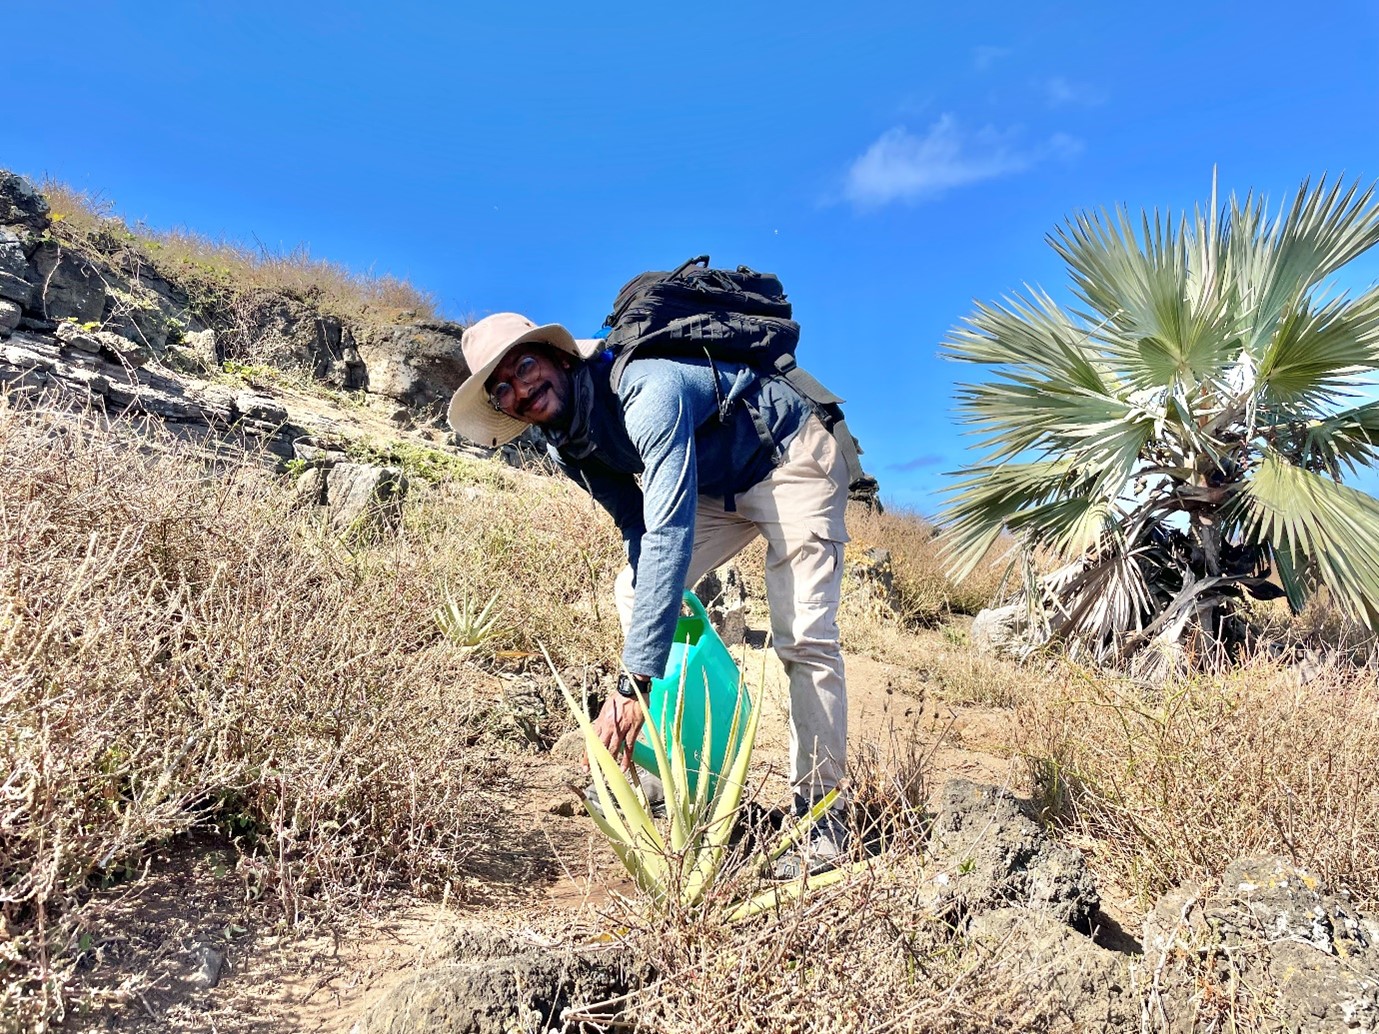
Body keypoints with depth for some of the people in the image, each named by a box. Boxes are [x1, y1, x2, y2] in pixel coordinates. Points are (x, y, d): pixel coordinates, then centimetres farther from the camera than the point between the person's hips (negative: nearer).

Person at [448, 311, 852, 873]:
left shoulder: (644, 391, -35)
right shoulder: (568, 445, -8)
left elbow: (669, 535, -43)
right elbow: (636, 524, 3)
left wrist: (633, 684, -46)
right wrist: (663, 598, -13)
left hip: (790, 460, -8)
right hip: (715, 487, 8)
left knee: (803, 635, -19)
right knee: (635, 592, 2)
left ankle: (821, 816, -6)